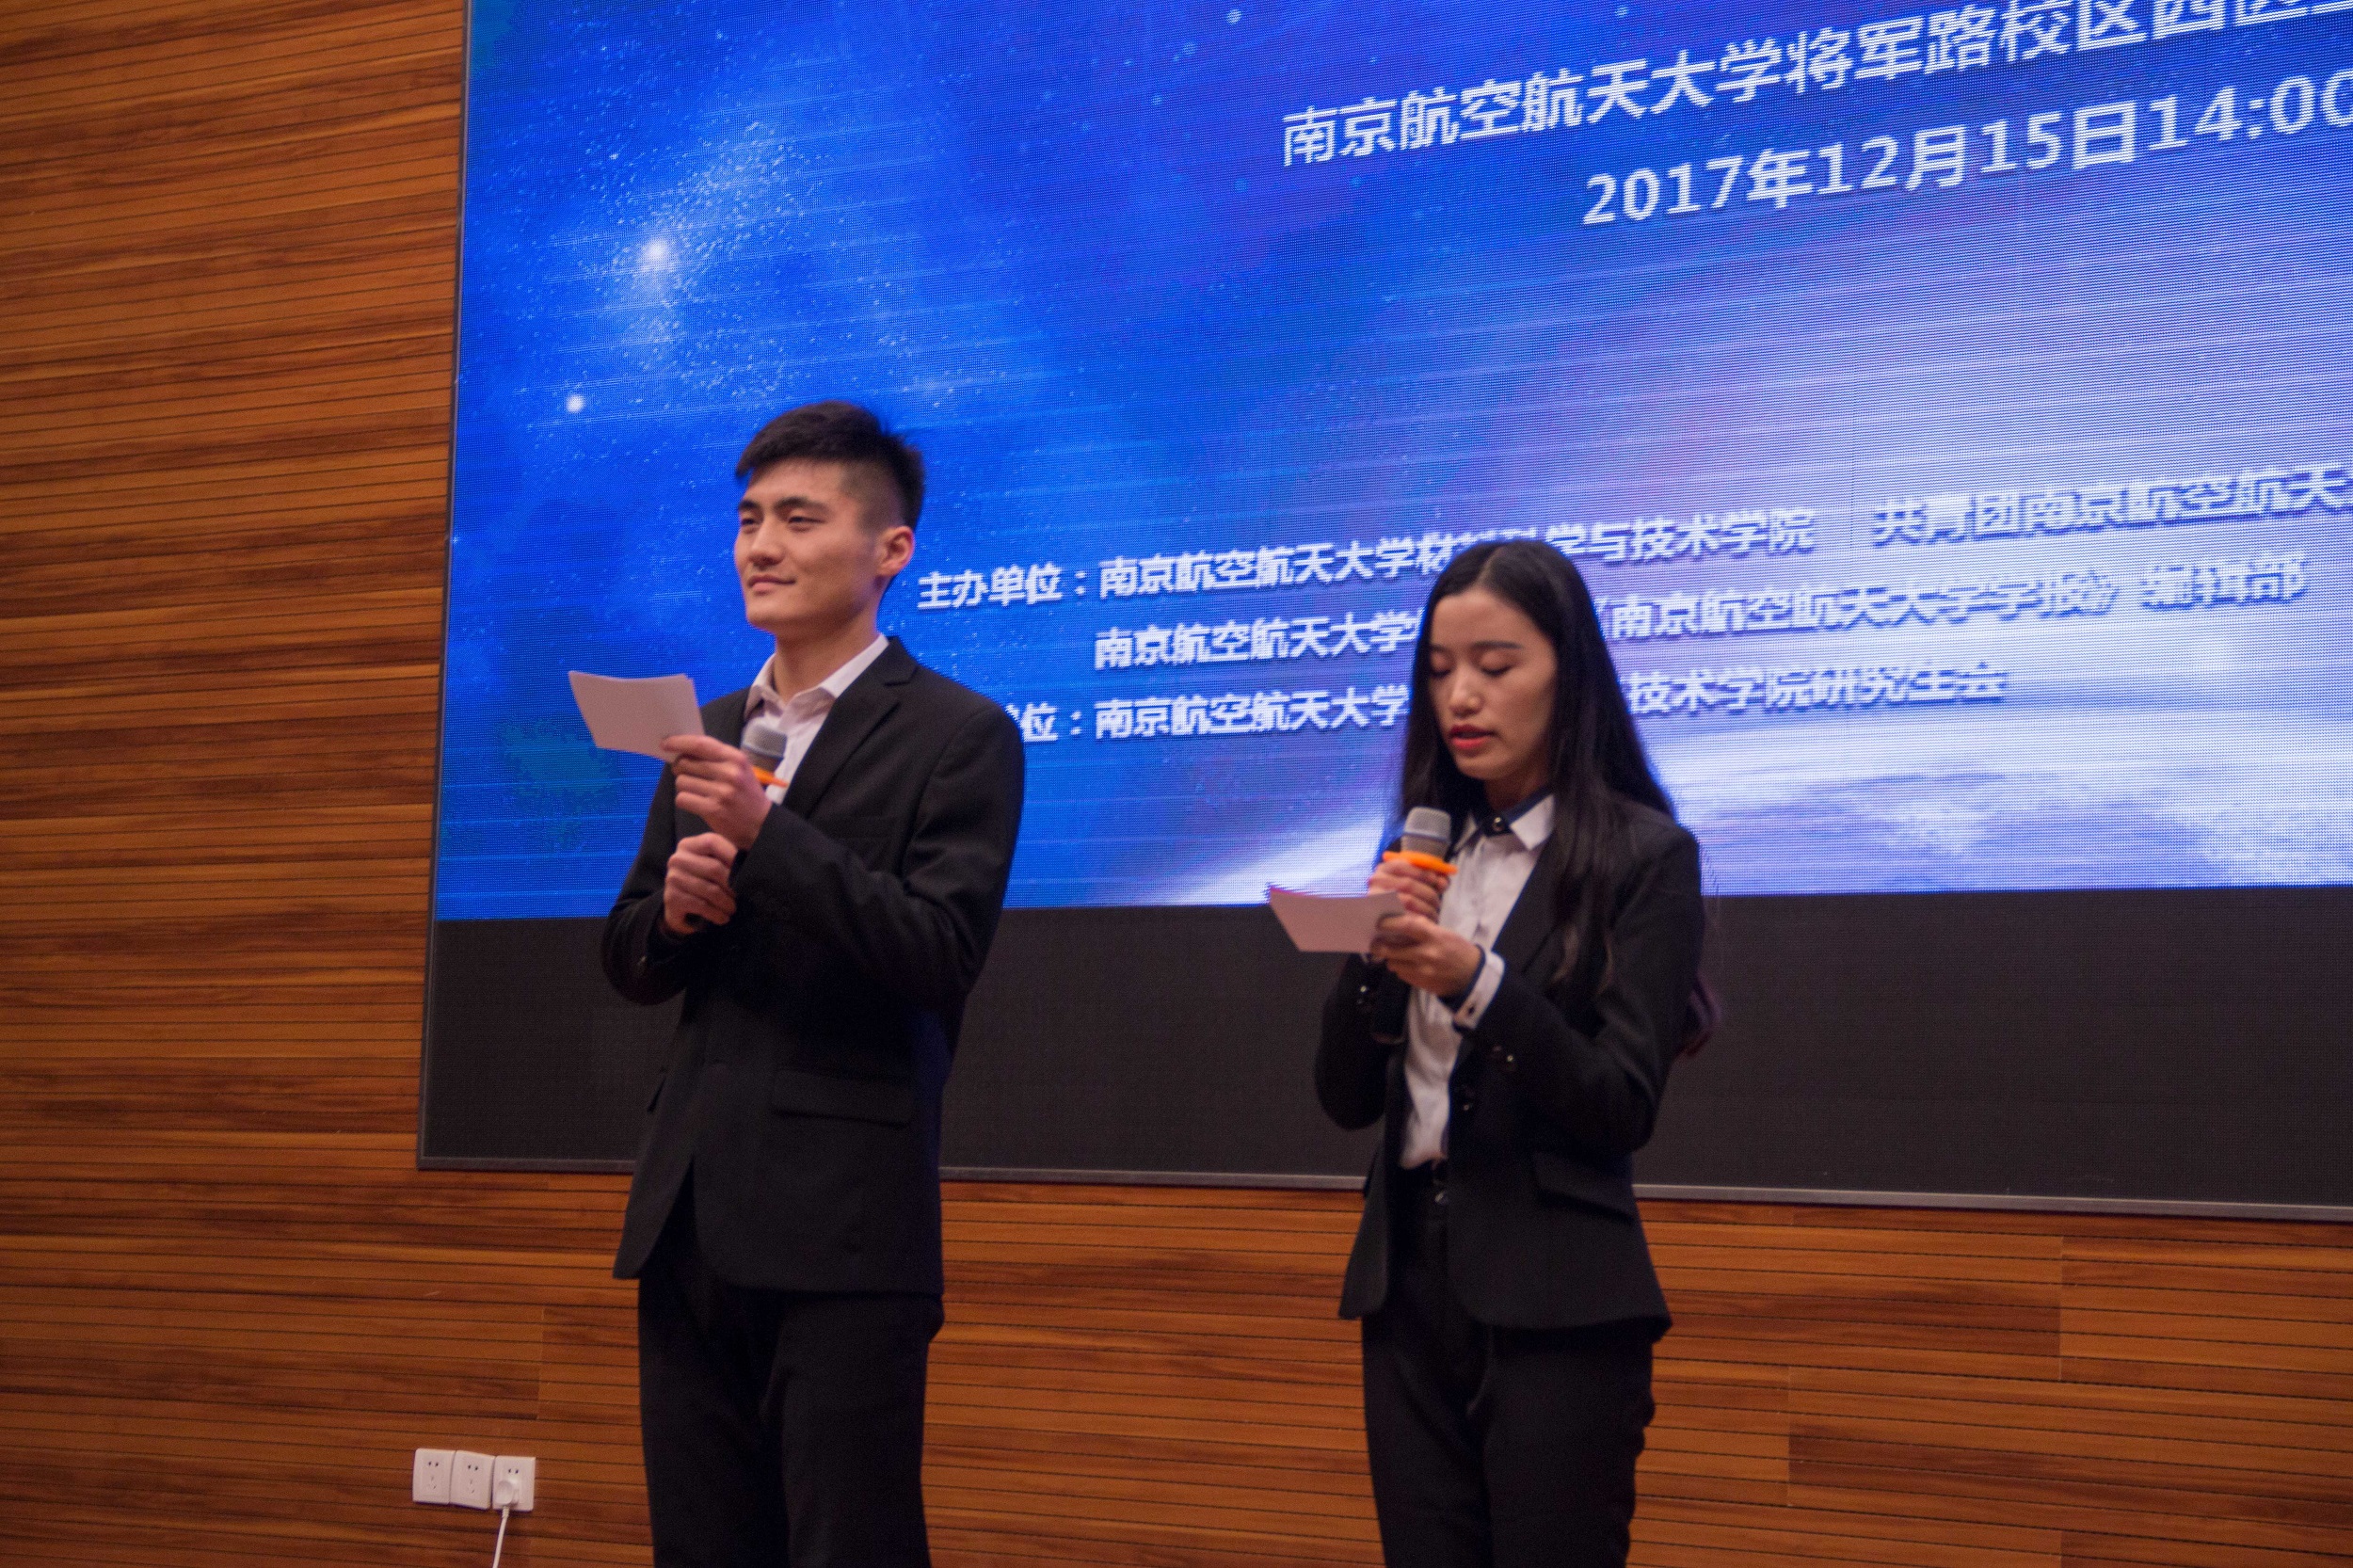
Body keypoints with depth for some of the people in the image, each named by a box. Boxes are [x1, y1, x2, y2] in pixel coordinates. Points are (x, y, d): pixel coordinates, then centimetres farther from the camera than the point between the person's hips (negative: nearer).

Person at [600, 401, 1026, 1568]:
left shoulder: (960, 736, -3)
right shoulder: (711, 732, 16)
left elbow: (941, 954, -14)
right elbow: (629, 962, 18)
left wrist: (768, 835, -22)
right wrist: (674, 909, -5)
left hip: (842, 1227, -6)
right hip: (691, 1215, 6)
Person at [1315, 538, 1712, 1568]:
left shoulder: (1644, 858, -6)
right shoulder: (1424, 853, 9)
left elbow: (1623, 1109, -12)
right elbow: (1346, 1098, 6)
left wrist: (1475, 981, -24)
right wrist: (1377, 959, -11)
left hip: (1557, 1306, -5)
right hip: (1408, 1283, 5)